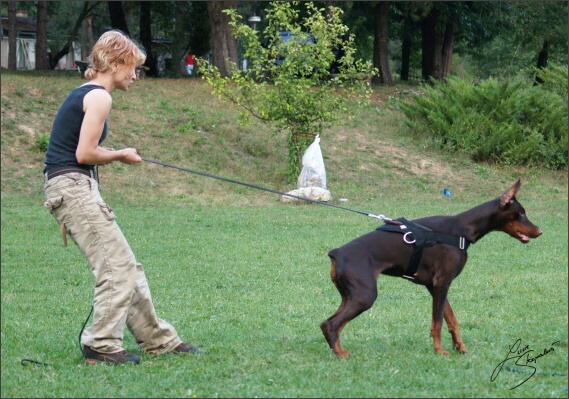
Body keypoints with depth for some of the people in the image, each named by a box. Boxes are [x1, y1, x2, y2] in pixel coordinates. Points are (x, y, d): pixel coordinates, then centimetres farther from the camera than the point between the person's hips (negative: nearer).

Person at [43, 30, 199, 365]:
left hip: (71, 187, 10)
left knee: (127, 266, 13)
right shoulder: (99, 97, -11)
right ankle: (101, 346, -5)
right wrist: (120, 156, -2)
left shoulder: (82, 95, 20)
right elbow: (85, 154, -17)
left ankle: (159, 340, 18)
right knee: (118, 266, -9)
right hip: (73, 186, -10)